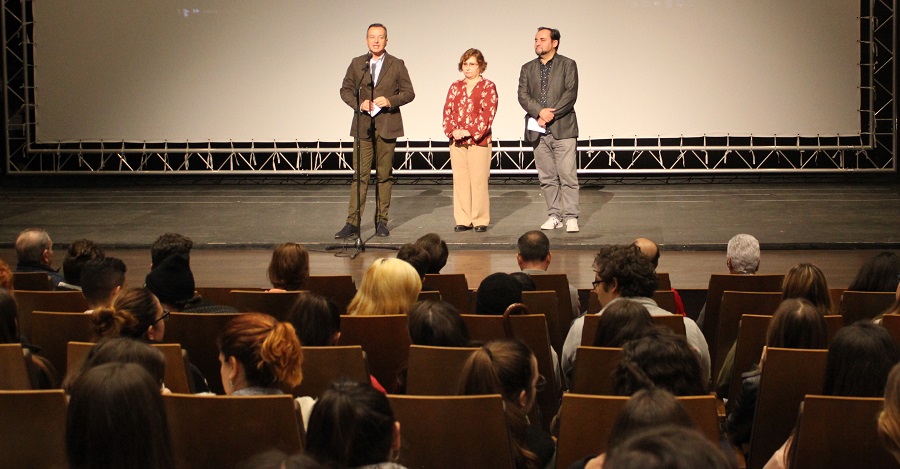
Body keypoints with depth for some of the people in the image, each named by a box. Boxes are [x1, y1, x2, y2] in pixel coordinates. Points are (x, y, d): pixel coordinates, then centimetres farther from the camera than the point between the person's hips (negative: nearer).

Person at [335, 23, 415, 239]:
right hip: (362, 126, 0)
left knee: (384, 176, 5)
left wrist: (390, 101, -14)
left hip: (386, 126, 0)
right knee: (360, 175, -5)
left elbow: (409, 92, 4)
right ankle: (353, 223, -6)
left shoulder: (397, 65, 5)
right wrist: (359, 104, -9)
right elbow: (345, 90, 10)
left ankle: (381, 221, 12)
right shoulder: (357, 64, 8)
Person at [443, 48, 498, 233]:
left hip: (479, 141, -4)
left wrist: (470, 132, -15)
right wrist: (452, 131, -9)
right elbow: (447, 111, 8)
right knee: (460, 180, 4)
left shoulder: (488, 86, 1)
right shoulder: (455, 87, 15)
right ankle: (463, 220, 9)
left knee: (479, 181, -4)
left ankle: (480, 220, 2)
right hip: (457, 141, 4)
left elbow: (488, 113, -8)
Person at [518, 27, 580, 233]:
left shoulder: (568, 65, 4)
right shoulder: (527, 69, 15)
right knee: (547, 177, 6)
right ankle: (554, 215, 13)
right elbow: (523, 96, 3)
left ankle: (571, 217, -5)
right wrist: (540, 112, -14)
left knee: (567, 175, -8)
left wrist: (551, 114, -14)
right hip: (538, 131, 4)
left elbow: (571, 94, -6)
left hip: (563, 129, -4)